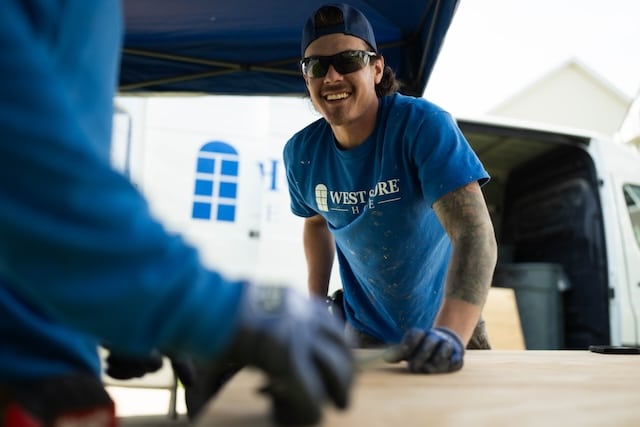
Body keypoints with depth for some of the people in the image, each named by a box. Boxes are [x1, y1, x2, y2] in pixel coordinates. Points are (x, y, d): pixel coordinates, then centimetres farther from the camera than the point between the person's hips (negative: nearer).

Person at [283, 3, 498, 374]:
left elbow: (475, 233, -36)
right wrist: (316, 305, -1)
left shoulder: (424, 124, -24)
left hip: (446, 323, -2)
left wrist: (449, 335, -50)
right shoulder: (301, 154, -11)